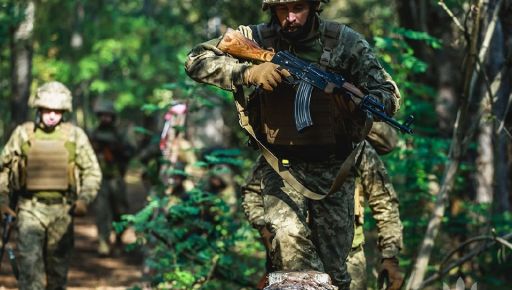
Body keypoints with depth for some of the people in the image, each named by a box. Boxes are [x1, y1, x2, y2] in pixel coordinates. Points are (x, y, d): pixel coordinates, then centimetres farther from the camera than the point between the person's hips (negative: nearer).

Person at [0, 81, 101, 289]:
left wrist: (84, 200, -6)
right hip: (30, 209, -1)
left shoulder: (75, 135, 3)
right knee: (29, 264, -12)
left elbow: (93, 171, 8)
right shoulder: (23, 134, 3)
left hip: (62, 211, 1)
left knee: (58, 269, 9)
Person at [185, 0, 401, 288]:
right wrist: (248, 72, -25)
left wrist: (352, 101, -27)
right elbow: (196, 61, -9)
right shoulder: (257, 39, -5)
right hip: (283, 166, 0)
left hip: (333, 169, 1)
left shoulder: (347, 42, -5)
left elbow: (390, 96, -5)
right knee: (288, 235, -27)